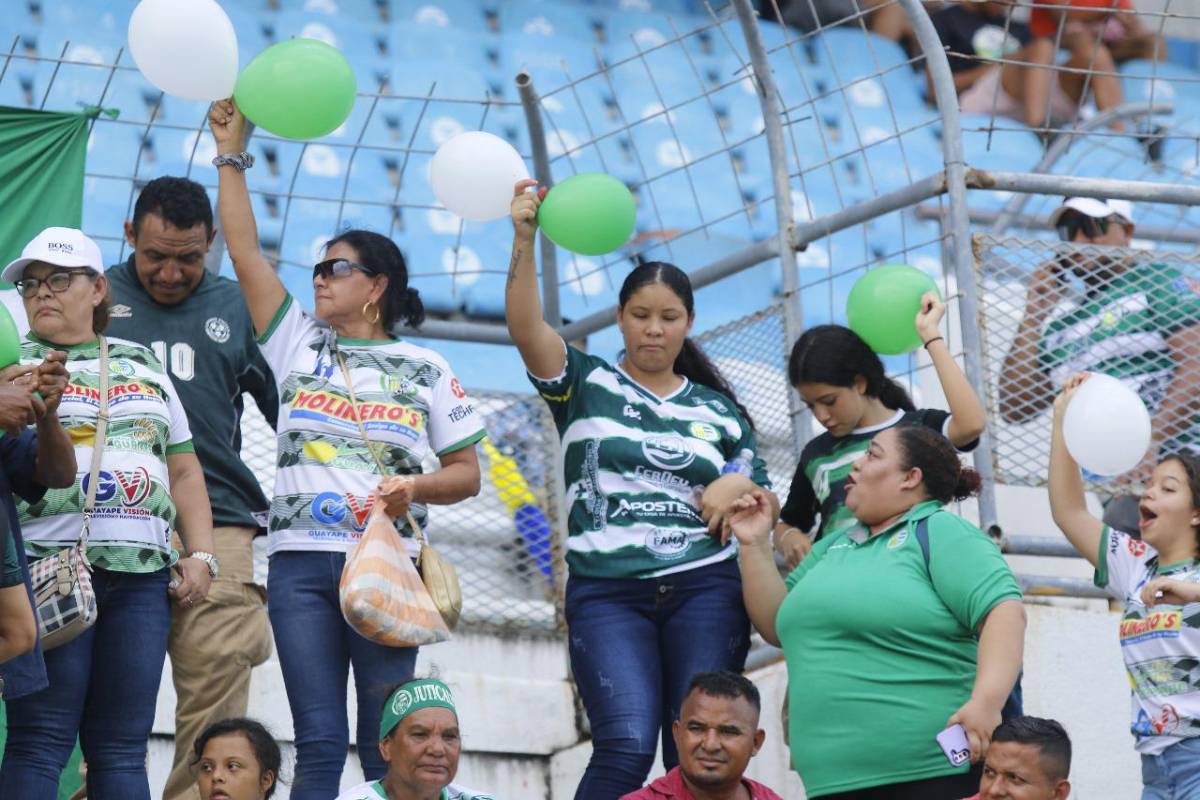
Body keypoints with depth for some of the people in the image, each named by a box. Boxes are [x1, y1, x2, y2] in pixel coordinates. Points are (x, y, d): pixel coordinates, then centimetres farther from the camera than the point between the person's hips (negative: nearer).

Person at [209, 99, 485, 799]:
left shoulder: (426, 369, 10)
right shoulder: (300, 344, 14)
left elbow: (467, 472, 9)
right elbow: (246, 251, 10)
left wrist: (416, 487, -11)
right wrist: (232, 152, 8)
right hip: (301, 561, 2)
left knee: (389, 744, -6)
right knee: (319, 743, -4)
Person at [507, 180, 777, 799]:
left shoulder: (716, 410, 16)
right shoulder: (585, 385, 9)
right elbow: (525, 327, -9)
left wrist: (743, 487, -3)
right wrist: (524, 241, -22)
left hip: (706, 589, 2)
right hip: (606, 592, -2)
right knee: (626, 747, -19)